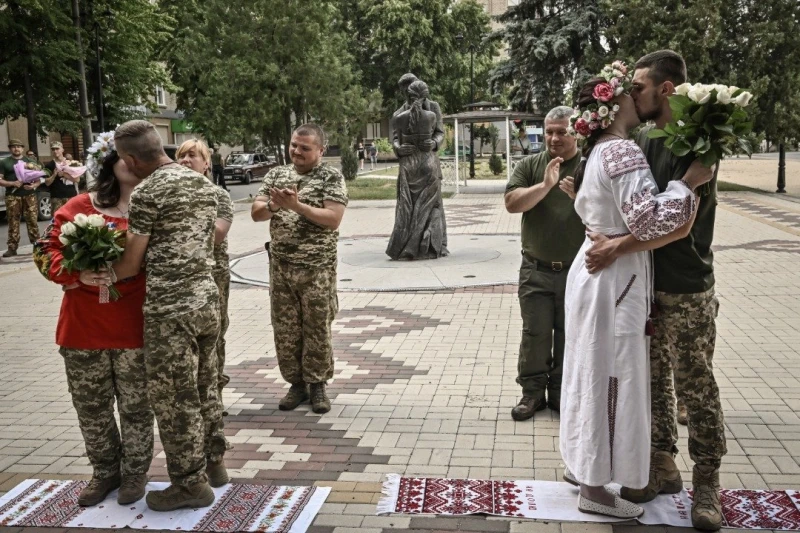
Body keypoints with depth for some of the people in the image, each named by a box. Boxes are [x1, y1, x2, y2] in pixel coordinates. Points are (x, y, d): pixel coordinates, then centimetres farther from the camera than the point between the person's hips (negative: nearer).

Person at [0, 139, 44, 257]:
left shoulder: (31, 161, 14)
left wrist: (34, 185, -8)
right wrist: (12, 183, -14)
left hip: (29, 195, 1)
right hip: (12, 196, -1)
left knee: (32, 220, 1)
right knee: (13, 222, -1)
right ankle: (12, 247, 2)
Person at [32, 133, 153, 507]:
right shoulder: (80, 207, 2)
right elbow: (45, 251, 2)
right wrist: (78, 273, -16)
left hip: (135, 328, -2)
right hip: (84, 328, 3)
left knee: (136, 406, 10)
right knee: (90, 407, 15)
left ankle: (135, 472, 30)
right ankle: (105, 472, 34)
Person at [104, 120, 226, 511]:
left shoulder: (148, 192, -13)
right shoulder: (205, 184, 10)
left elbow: (133, 261, -9)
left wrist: (96, 276, 8)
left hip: (169, 308, -8)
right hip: (207, 299, 8)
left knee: (174, 398, 5)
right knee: (204, 387, 20)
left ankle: (191, 483, 15)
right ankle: (213, 463, 32)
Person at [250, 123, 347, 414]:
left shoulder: (331, 177, -4)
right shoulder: (276, 174, 9)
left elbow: (333, 218, -15)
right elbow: (255, 213, 4)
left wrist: (296, 205, -22)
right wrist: (274, 205, -17)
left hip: (317, 268, -4)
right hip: (280, 266, 4)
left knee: (317, 328, 4)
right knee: (285, 329, 8)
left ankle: (317, 385, 18)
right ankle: (296, 383, 22)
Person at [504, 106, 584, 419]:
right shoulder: (530, 165, 3)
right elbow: (512, 203, -10)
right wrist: (546, 185, -20)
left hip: (577, 271, 0)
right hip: (536, 270, 1)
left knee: (569, 335, 10)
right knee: (534, 333, 7)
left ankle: (561, 391, 24)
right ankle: (532, 391, 19)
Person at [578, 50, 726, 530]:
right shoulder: (642, 142, 9)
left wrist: (621, 246, -26)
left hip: (686, 291, -7)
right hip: (644, 285, 7)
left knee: (695, 387, 2)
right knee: (652, 380, 13)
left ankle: (707, 481, 16)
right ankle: (663, 466, 27)